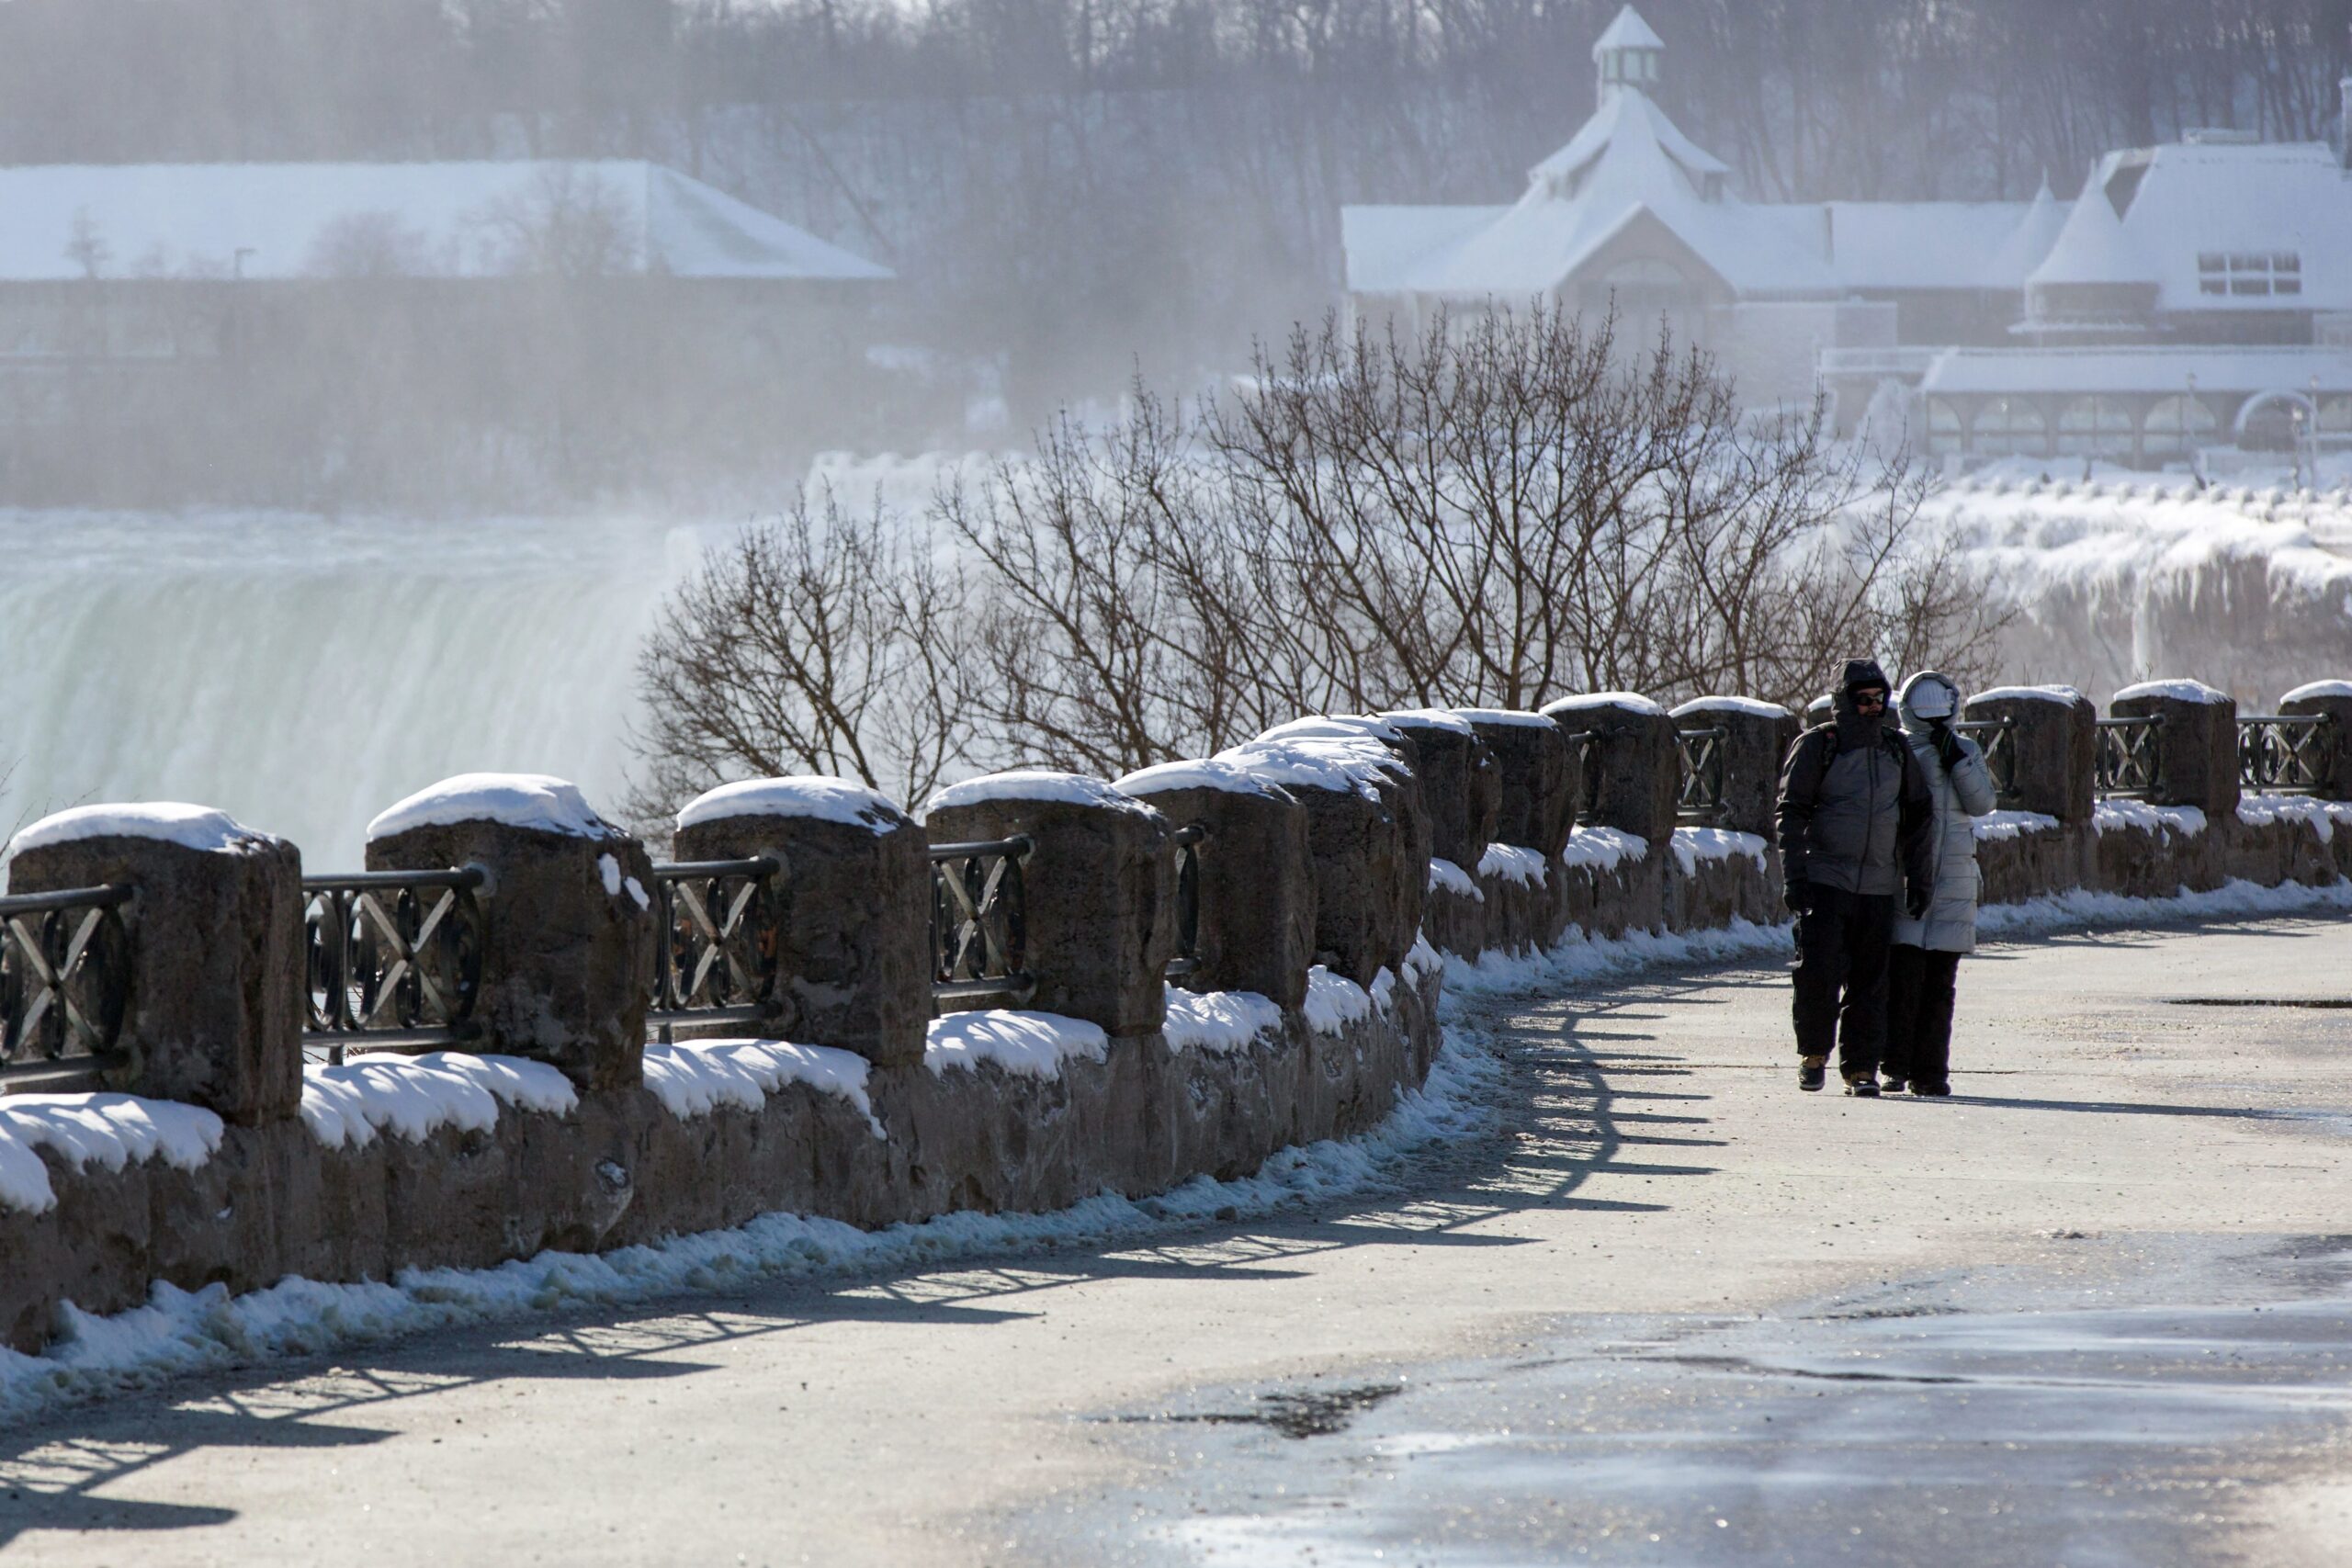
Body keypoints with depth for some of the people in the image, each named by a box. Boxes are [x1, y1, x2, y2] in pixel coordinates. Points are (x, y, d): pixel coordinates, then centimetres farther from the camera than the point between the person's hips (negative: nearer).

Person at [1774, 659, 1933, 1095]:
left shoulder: (1897, 750, 10)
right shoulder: (1816, 747, -2)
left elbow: (1918, 816, 17)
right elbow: (1790, 814, -4)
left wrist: (1918, 879, 11)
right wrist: (1794, 877, -11)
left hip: (1879, 888, 3)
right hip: (1824, 881, -3)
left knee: (1869, 981, 2)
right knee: (1817, 971, -10)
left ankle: (1860, 1067, 9)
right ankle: (1814, 1054, 10)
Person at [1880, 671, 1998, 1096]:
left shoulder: (1967, 751, 11)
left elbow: (1981, 803, -3)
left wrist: (1957, 759, -10)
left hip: (1953, 881, 3)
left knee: (1940, 981, 3)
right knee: (1902, 975, -11)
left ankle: (1930, 1072, 7)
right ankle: (1894, 1068, -6)